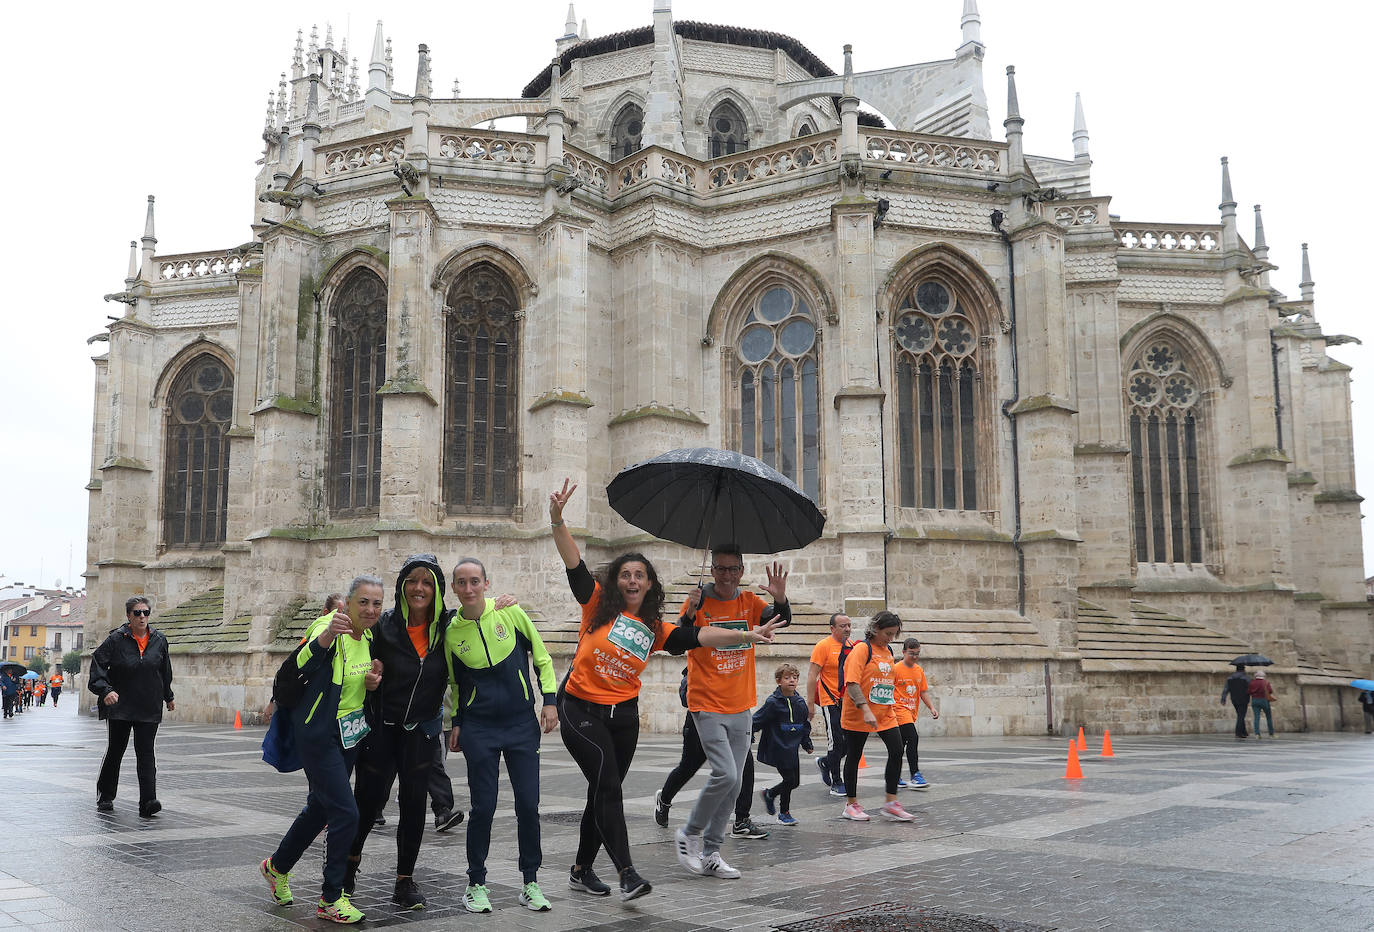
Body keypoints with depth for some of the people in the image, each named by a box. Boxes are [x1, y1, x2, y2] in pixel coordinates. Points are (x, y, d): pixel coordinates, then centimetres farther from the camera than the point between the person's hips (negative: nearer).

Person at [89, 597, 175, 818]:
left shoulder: (159, 641, 5)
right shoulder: (116, 639, -5)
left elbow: (165, 672, 18)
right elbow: (98, 665, -10)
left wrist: (169, 697, 26)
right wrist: (105, 690, -25)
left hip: (149, 708, 1)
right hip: (119, 706, -1)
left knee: (146, 753, -7)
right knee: (115, 750, 11)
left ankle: (148, 802, -15)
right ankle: (105, 796, 31)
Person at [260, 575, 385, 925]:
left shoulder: (369, 639, 6)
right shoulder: (328, 629, -18)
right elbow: (303, 664, -38)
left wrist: (372, 684, -6)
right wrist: (326, 636, -57)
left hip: (350, 734, 8)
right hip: (319, 734, -8)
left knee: (321, 806, 20)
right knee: (345, 813, -10)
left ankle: (277, 866, 43)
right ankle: (331, 899, 4)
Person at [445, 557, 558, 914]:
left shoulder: (511, 613, -6)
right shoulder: (452, 632, -2)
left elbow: (541, 657, 4)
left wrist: (550, 700, -3)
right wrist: (456, 723, 10)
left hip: (522, 723, 0)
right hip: (479, 727, 0)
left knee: (528, 805, 0)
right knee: (483, 807, -2)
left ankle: (530, 883, 14)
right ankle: (476, 884, 15)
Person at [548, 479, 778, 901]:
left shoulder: (655, 629, 6)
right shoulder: (598, 605, -2)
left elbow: (698, 636, -3)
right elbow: (573, 562, -12)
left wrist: (746, 636, -13)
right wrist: (557, 519, -26)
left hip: (624, 715, 5)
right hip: (580, 710, -5)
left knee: (603, 791, 11)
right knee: (608, 785, -13)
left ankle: (582, 870, 25)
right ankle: (626, 872, -13)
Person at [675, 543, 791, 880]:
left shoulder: (748, 601, 4)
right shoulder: (699, 601, -7)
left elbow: (782, 621, -8)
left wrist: (780, 598, -28)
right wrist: (689, 615, -30)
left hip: (741, 707, 5)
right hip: (707, 705, -5)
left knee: (734, 783, 6)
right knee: (725, 774, -17)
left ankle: (710, 854, 17)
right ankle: (691, 832, 6)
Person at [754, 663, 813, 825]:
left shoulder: (800, 702, 6)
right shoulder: (773, 703, -12)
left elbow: (805, 725, 20)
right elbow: (757, 721, -9)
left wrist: (807, 744, 18)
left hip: (793, 749, 7)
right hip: (778, 749, -7)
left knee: (795, 782, 10)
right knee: (789, 779, -8)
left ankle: (769, 794, 36)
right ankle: (784, 813, 11)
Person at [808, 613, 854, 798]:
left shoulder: (852, 645, 9)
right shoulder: (823, 646, -11)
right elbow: (812, 675, -12)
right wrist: (810, 703, -15)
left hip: (848, 701, 6)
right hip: (831, 701, -6)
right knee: (836, 742, -5)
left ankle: (825, 762, 31)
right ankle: (836, 783, 7)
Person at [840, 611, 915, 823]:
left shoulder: (888, 652, 10)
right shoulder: (862, 649, -13)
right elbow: (852, 682, -22)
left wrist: (892, 706, 19)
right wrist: (866, 710, -29)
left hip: (885, 713, 7)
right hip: (858, 716, -7)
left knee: (897, 751, -5)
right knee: (854, 756, 4)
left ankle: (891, 803, 3)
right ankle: (851, 805, 17)